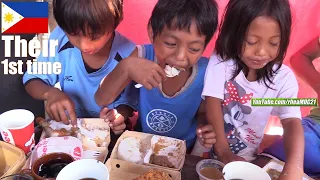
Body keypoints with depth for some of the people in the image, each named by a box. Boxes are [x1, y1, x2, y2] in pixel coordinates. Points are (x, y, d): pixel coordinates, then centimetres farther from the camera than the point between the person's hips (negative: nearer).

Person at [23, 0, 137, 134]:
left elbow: (127, 102, -4)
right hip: (67, 126, 2)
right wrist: (50, 92, -23)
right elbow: (32, 80, -3)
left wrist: (120, 116, -25)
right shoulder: (59, 39, -14)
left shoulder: (129, 56, -19)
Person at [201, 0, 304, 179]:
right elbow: (213, 106, -16)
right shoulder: (220, 62, -14)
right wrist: (223, 153, -23)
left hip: (246, 156, 2)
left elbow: (292, 121, -22)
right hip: (210, 148, -2)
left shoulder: (284, 77, -11)